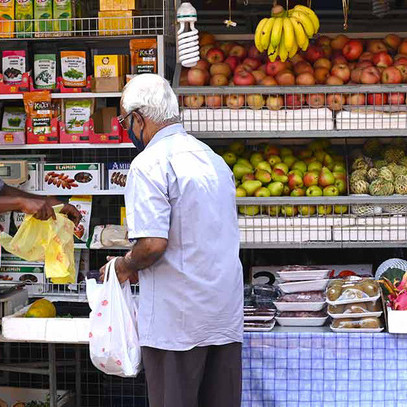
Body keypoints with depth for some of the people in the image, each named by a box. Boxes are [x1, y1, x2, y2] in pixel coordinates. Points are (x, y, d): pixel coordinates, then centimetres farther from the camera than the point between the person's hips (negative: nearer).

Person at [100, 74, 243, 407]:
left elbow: (153, 243, -21)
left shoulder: (150, 163, -12)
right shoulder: (214, 159, 14)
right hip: (226, 316, 7)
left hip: (178, 322, -7)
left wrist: (126, 266, 0)